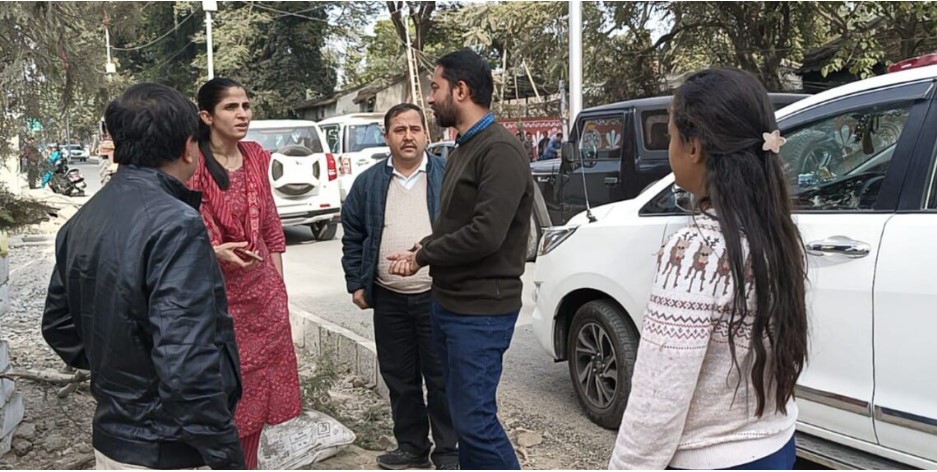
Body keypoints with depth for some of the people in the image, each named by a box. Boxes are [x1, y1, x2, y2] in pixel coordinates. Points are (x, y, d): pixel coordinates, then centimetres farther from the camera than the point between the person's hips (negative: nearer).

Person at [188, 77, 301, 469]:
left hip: (263, 290, 6)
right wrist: (216, 253, -25)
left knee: (257, 387, 14)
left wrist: (278, 282, 12)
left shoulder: (255, 157, 7)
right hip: (217, 292, -6)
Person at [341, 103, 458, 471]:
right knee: (399, 378, 13)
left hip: (438, 297, -3)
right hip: (388, 299, 4)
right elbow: (352, 235, 12)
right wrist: (356, 283, 7)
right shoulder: (369, 183, 7)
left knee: (441, 378, 5)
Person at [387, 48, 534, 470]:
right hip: (447, 303, 9)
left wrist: (422, 256, -12)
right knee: (463, 412, 17)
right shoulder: (463, 148, 14)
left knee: (475, 419, -4)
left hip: (480, 311, -9)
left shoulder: (501, 150, -17)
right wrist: (421, 250, -2)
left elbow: (486, 234, -26)